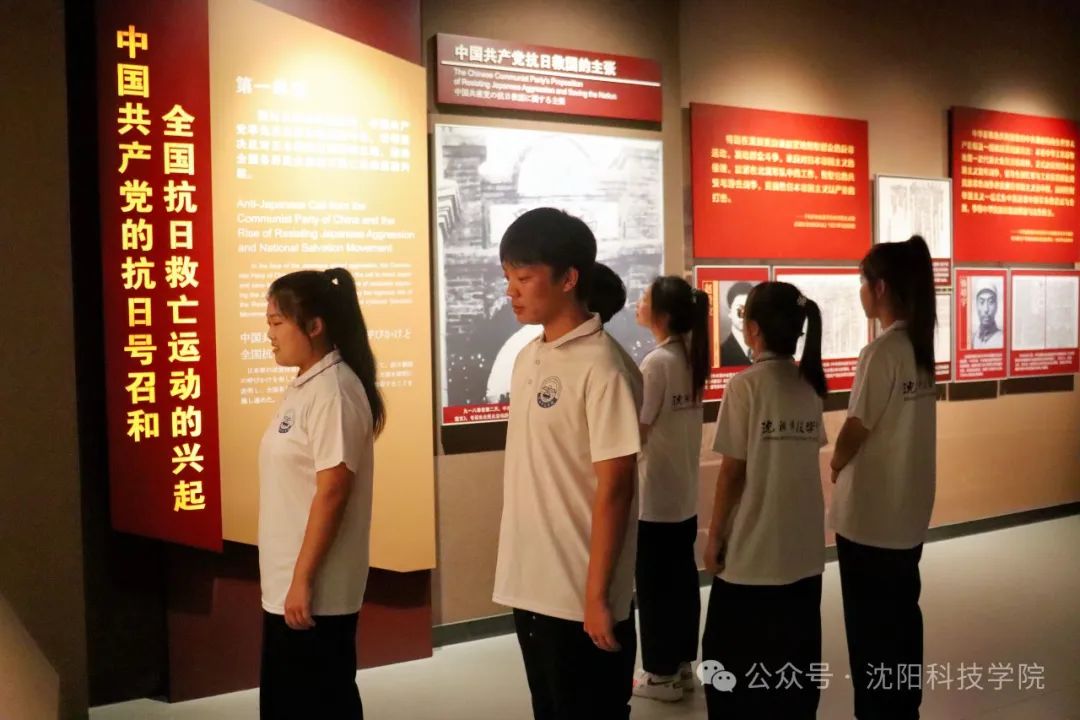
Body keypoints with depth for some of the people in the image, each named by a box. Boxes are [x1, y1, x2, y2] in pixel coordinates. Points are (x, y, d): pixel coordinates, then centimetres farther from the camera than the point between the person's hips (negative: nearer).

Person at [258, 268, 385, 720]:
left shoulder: (333, 390, -17)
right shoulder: (305, 387, 11)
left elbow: (333, 490, -21)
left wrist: (303, 579, -20)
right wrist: (290, 580, 16)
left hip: (314, 591, -9)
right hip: (286, 584, 9)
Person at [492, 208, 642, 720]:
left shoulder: (599, 367, -16)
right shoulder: (527, 358, 8)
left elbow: (614, 489, -17)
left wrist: (597, 595, -16)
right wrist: (516, 575, 14)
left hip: (579, 596, -8)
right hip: (531, 587, 8)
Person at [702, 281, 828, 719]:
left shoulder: (746, 385, -13)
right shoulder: (810, 384, 5)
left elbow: (734, 470, -13)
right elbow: (804, 456, 7)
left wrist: (714, 536, -4)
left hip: (751, 550, -6)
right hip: (803, 549, 6)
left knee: (734, 661, 9)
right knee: (797, 659, 15)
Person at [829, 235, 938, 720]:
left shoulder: (880, 352, -20)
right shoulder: (921, 346, 5)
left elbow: (856, 429, -15)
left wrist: (835, 464, 3)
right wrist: (849, 460, 8)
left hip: (869, 513, -8)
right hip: (908, 508, 8)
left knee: (869, 624, 5)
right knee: (901, 613, 18)